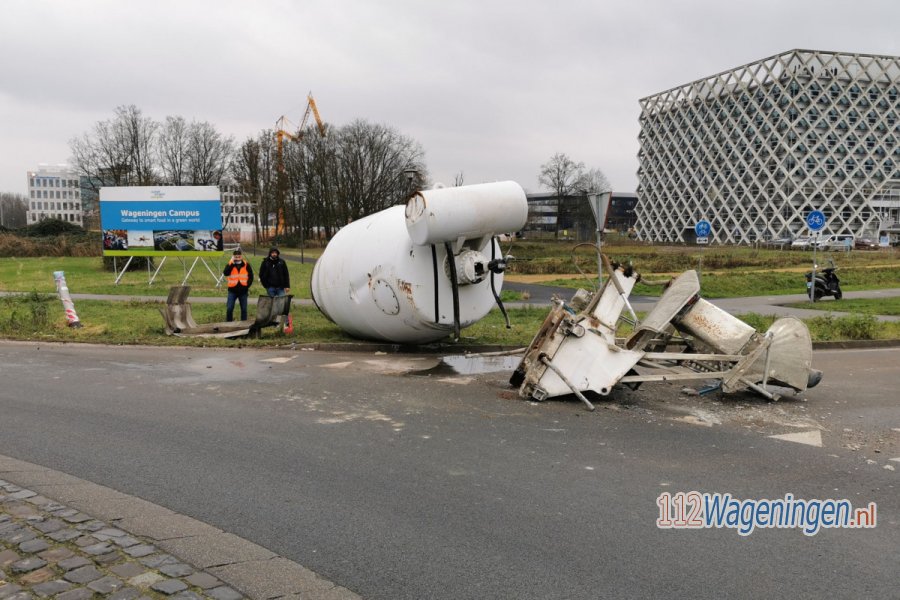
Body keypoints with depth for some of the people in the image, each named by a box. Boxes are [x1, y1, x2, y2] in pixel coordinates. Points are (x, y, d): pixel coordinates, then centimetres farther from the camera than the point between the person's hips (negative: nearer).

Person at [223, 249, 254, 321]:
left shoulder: (246, 265, 1)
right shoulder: (230, 265, -1)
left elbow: (251, 276, 7)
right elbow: (225, 273, -19)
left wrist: (248, 285, -3)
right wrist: (231, 263, -21)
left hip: (243, 291, 1)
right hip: (232, 291, -1)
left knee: (244, 309, 8)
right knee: (229, 308, -5)